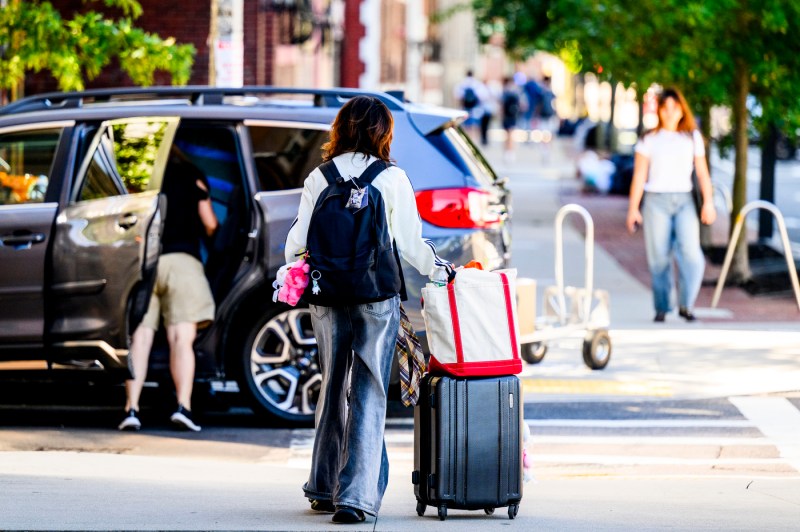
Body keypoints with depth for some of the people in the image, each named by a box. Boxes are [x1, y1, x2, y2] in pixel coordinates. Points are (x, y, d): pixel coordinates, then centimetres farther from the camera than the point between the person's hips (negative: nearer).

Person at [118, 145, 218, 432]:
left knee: (140, 338, 1)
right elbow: (210, 225, 12)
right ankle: (183, 405, -21)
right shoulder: (191, 176, 14)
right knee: (182, 338, -6)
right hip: (182, 259, -1)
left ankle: (132, 408, -9)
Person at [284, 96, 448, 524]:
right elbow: (411, 243, -2)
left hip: (327, 297, 3)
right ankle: (355, 495, -10)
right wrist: (436, 268, 17)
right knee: (368, 395, -2)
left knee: (333, 389, 17)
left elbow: (298, 241, 4)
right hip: (377, 297, -3)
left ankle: (323, 488, 24)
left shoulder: (319, 179, 3)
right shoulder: (392, 179, -4)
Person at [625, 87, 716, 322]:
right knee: (659, 258, -3)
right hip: (656, 201, -1)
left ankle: (686, 305, -8)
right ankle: (661, 308, 8)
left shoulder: (692, 137, 11)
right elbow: (639, 176, 4)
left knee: (691, 252, -16)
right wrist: (633, 208, -1)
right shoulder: (649, 140, 6)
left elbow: (702, 172, 10)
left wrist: (708, 203, 0)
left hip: (684, 200, 1)